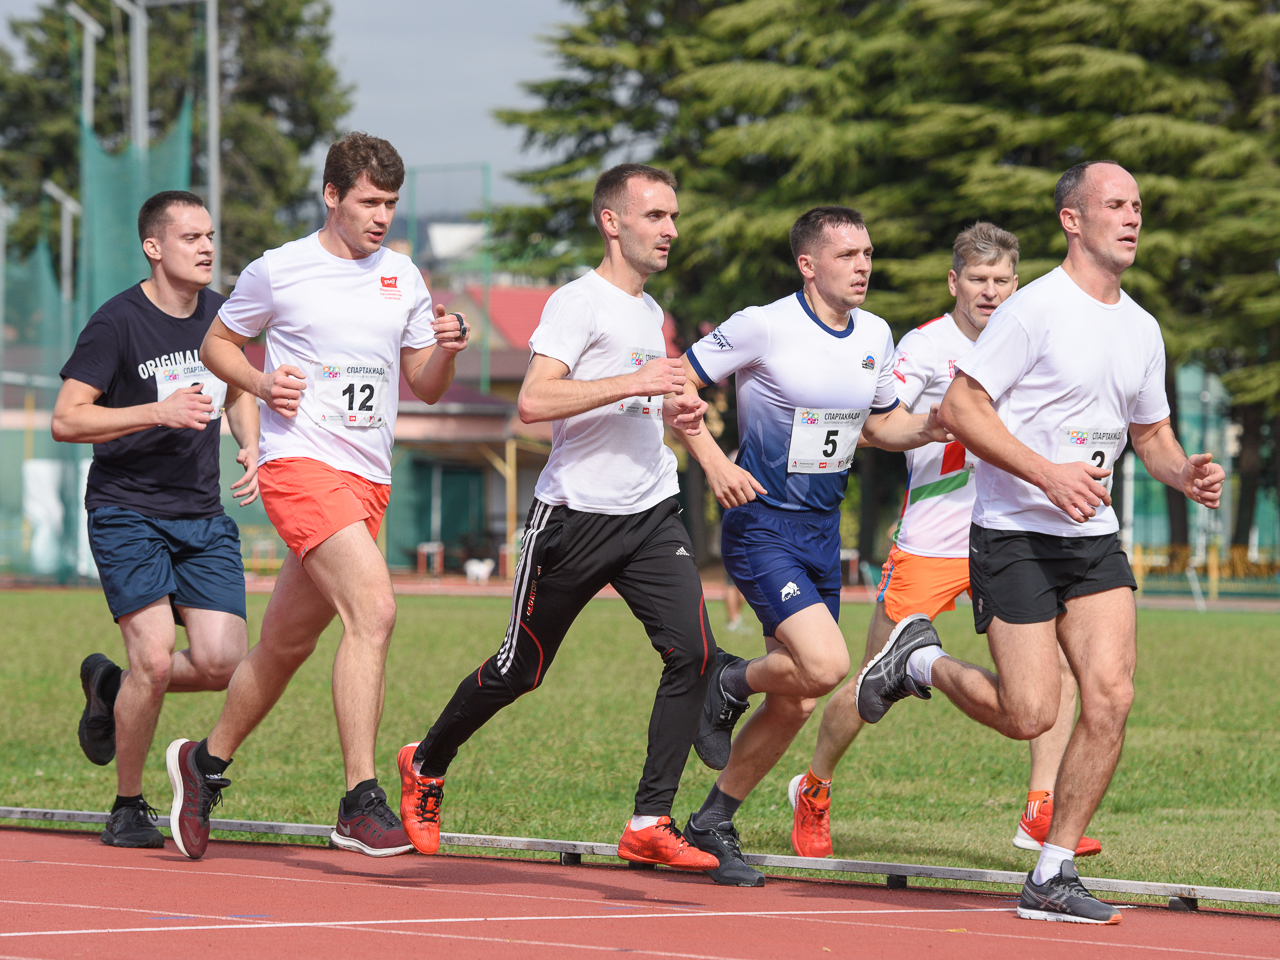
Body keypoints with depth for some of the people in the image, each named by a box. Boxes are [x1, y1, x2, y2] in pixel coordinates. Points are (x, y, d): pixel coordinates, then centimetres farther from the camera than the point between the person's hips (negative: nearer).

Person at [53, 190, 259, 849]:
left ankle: (111, 686, 23)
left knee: (221, 663, -8)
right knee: (156, 659, -16)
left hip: (204, 517, 6)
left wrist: (252, 450, 8)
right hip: (127, 514, -6)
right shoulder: (117, 322, -11)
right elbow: (65, 420, -15)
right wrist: (158, 411, -24)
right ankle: (128, 807, 4)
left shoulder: (221, 315, 8)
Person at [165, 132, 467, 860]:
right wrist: (262, 383, -7)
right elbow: (218, 342, 12)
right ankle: (361, 802, -26)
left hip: (369, 478, 6)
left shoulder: (403, 277, 12)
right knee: (374, 608, -25)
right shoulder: (278, 271, -1)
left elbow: (425, 388, 18)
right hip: (301, 464, -6)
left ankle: (207, 763, 36)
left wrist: (446, 351, -4)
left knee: (287, 646, 14)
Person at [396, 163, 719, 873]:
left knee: (693, 652, -13)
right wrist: (634, 383, -25)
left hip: (651, 514, 7)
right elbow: (534, 401, -24)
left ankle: (649, 826, -9)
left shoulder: (649, 312, 17)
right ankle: (426, 767, 32)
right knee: (520, 668, 5)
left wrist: (670, 413, 14)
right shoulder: (579, 302, -10)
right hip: (576, 515, -7)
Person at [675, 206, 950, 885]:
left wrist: (926, 428, -1)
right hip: (761, 528, -7)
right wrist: (713, 461, -19)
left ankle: (714, 824, 25)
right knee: (825, 663, -25)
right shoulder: (763, 326, -13)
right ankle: (730, 683, 6)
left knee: (795, 704, 8)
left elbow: (881, 423, 21)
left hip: (823, 532, 7)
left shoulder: (874, 337, 7)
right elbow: (679, 386, -6)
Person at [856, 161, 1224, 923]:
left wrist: (1186, 474, 0)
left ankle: (1053, 877, 0)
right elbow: (959, 408, -14)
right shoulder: (1036, 309, -11)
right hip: (1015, 536, -6)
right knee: (1030, 716, -10)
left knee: (1111, 695, -11)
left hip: (1096, 541, 6)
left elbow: (1151, 432, 23)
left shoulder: (1142, 329, 12)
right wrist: (1049, 473, -22)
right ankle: (921, 661, 21)